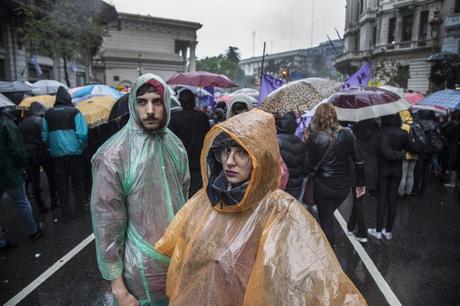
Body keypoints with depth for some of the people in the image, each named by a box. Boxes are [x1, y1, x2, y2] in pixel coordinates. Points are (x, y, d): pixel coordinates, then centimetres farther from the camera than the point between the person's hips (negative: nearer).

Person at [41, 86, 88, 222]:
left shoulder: (48, 114, 5)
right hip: (74, 152, -2)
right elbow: (82, 133, -11)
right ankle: (79, 209, 17)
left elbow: (44, 136, 6)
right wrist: (81, 147, 4)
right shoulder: (74, 112, -5)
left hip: (57, 154, 2)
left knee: (61, 183, 10)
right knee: (77, 181, 12)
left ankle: (66, 213, 15)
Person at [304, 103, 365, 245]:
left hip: (323, 186, -3)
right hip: (344, 186, 3)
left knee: (326, 220, 12)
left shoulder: (314, 137, -13)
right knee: (328, 214, 26)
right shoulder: (347, 134, -6)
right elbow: (358, 161, -3)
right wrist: (360, 184, 7)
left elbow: (309, 166, -13)